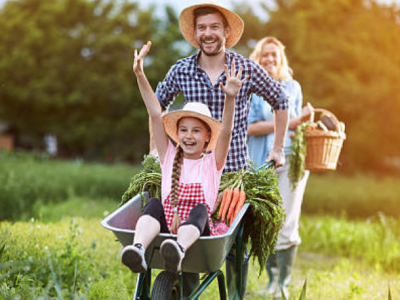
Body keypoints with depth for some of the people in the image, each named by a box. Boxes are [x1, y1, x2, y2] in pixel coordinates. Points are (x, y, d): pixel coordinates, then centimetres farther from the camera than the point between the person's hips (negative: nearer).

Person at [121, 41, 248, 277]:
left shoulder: (212, 162, 12)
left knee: (199, 209, -31)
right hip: (164, 227, 2)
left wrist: (230, 98, -23)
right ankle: (138, 249, -54)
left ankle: (179, 251, -61)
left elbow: (226, 131, -6)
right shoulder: (169, 158, 17)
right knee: (154, 204, -26)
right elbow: (156, 115, 9)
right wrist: (140, 75, 3)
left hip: (198, 233, -2)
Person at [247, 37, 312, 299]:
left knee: (287, 224, -6)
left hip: (291, 159, 1)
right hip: (263, 162, 0)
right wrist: (284, 124, -14)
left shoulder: (293, 87, 14)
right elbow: (250, 127, -6)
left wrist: (305, 122, -1)